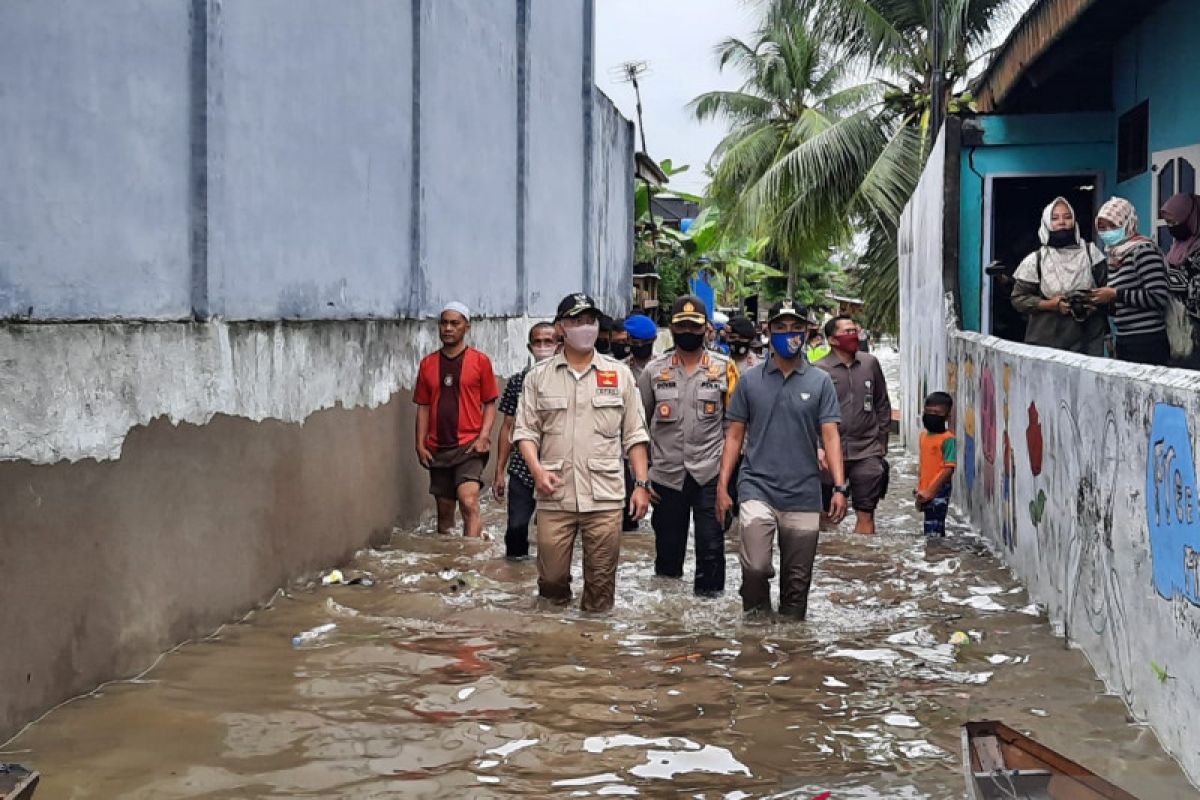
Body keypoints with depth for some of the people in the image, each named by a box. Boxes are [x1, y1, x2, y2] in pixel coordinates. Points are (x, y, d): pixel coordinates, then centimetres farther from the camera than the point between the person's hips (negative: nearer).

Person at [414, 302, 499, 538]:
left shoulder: (480, 361, 1)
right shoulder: (428, 364, 10)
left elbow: (490, 404, 2)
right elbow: (423, 407, 13)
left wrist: (483, 437, -11)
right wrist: (420, 444, 5)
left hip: (469, 446, -4)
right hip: (438, 449, 4)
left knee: (469, 501, -21)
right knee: (444, 510, 10)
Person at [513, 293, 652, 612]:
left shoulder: (619, 374, 10)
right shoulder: (539, 377, 9)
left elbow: (635, 436, 9)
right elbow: (526, 430, 5)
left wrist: (642, 484, 2)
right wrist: (537, 469, -12)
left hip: (605, 494, 0)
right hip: (555, 494, 0)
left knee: (601, 580, 2)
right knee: (551, 576, 2)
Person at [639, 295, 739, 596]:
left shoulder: (724, 368, 2)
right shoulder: (655, 370, 6)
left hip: (710, 473, -2)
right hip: (667, 473, 2)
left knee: (711, 544, -2)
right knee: (667, 543, 11)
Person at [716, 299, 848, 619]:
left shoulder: (820, 382, 3)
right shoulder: (750, 380, 5)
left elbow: (830, 436, -1)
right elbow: (735, 436, 8)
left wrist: (840, 487, -12)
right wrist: (722, 486, 1)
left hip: (804, 496, 1)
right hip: (757, 488, -1)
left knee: (797, 581, 8)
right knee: (755, 567, -19)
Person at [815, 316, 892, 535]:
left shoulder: (870, 363, 8)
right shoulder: (820, 369, -2)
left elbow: (882, 404, 15)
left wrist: (882, 440, 12)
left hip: (867, 453, 2)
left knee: (865, 515, -1)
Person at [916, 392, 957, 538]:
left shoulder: (948, 438, -12)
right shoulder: (924, 435, 11)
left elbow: (949, 469, -17)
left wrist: (930, 492, -18)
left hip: (938, 493, -8)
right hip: (926, 493, 8)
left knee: (933, 534, -11)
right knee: (936, 533, 15)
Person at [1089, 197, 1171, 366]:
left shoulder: (1142, 250, -10)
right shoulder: (1115, 256, 13)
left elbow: (1159, 296, -20)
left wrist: (1116, 294, -16)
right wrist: (1100, 302, 4)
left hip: (1147, 344, -8)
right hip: (1125, 342, 8)